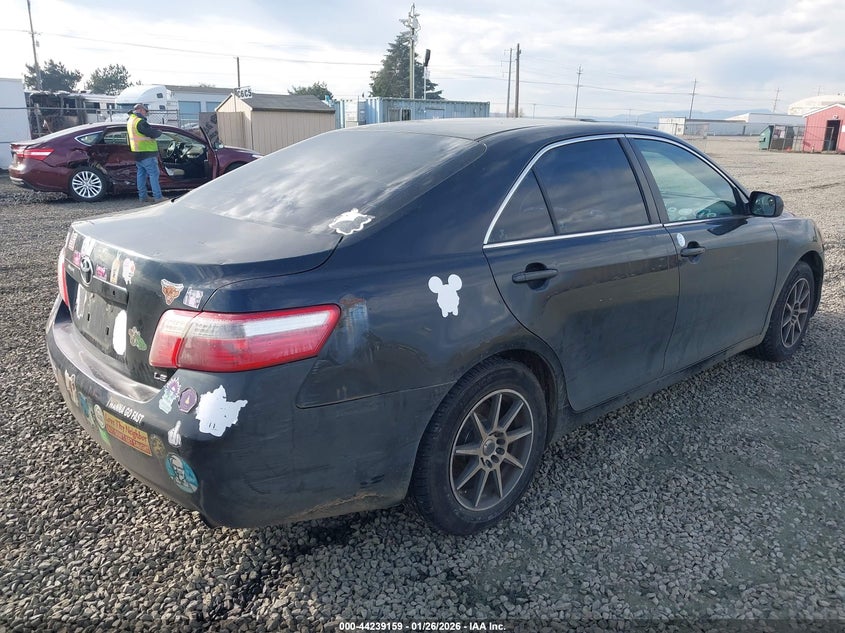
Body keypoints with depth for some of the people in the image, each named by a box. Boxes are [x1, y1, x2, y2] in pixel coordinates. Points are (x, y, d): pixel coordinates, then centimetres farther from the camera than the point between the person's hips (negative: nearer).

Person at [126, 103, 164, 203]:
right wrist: (159, 132, 1)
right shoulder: (140, 122, -17)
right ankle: (157, 197, -8)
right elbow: (153, 133, -19)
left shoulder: (130, 121, 15)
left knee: (141, 174, 12)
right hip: (146, 153, -10)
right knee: (154, 174, -7)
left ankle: (142, 196, 15)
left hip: (137, 153, 10)